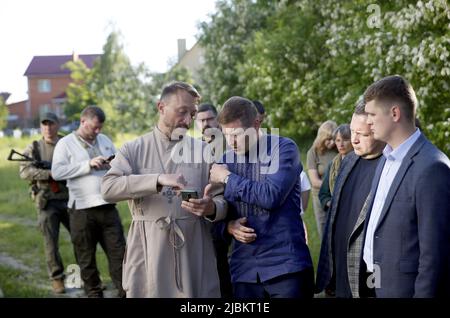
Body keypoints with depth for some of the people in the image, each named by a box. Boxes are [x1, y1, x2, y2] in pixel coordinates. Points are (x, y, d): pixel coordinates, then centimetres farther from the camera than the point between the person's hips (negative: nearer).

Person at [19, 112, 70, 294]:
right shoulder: (33, 148, 4)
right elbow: (25, 171, -8)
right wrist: (50, 174, -20)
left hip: (70, 199, 1)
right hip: (47, 202, -1)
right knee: (51, 242, 1)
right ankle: (57, 279, 13)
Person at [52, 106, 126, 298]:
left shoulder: (105, 140, 14)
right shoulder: (66, 144, 0)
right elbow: (57, 172, -12)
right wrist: (88, 164, -17)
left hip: (108, 207, 3)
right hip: (82, 210, -3)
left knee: (118, 252, 2)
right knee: (86, 258, 7)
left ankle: (124, 292, 8)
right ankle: (94, 293, 19)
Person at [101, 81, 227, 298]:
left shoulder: (203, 150, 7)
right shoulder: (133, 150, 4)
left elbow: (223, 201, 4)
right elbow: (108, 188, -12)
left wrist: (211, 208, -20)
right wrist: (158, 180, -25)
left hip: (194, 258, 1)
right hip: (148, 257, -1)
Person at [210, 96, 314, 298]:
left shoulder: (284, 149, -5)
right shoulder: (226, 160, 11)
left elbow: (271, 196, -19)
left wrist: (228, 179, -9)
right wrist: (228, 226, -5)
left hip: (285, 264, -4)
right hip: (244, 268, 4)